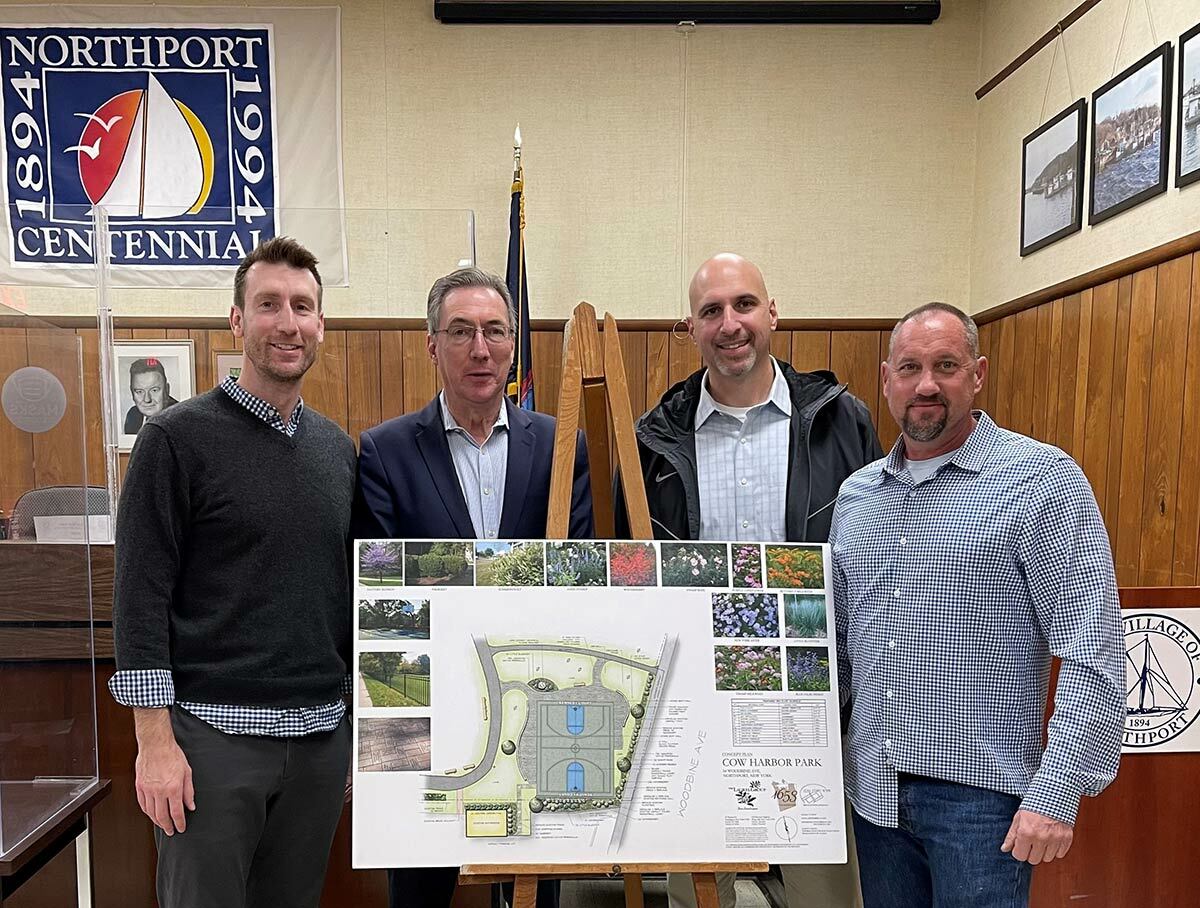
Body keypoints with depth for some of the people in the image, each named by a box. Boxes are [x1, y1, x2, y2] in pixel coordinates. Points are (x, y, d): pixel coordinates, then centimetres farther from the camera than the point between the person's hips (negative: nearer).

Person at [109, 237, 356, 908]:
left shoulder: (340, 450, 8)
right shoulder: (178, 437, -6)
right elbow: (142, 595, -9)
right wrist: (155, 740, -12)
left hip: (323, 735, 5)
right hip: (214, 734, -4)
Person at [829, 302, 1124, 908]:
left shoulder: (1043, 480, -9)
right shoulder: (856, 494, 8)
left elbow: (1091, 654, -13)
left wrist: (1057, 793, -16)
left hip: (980, 791, -5)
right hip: (873, 786, 6)